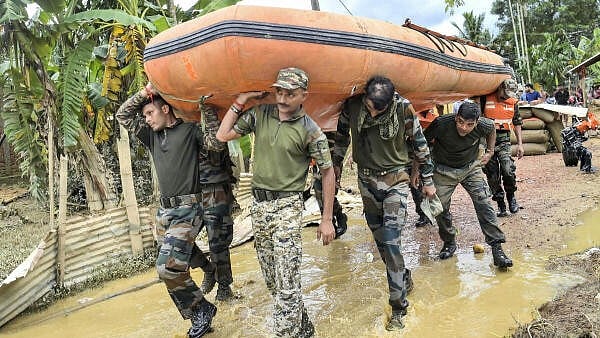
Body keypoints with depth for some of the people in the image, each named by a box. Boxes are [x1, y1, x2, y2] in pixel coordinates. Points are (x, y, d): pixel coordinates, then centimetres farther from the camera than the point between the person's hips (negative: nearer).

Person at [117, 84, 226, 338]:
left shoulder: (189, 130, -1)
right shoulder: (152, 135, 15)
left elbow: (216, 143, -16)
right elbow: (123, 116, 16)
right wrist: (143, 93, 6)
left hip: (187, 208, -8)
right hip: (165, 207, 8)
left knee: (168, 267, -15)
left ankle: (201, 310, 0)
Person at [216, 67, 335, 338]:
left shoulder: (310, 130, -9)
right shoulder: (260, 114, 3)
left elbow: (328, 173, -4)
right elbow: (222, 136, 5)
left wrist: (327, 220, -6)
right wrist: (240, 102, -1)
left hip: (287, 206, -5)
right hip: (258, 204, 6)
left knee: (286, 283, -8)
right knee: (271, 279, 15)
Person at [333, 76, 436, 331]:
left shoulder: (403, 109, -16)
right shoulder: (352, 105, -9)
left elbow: (419, 144, -3)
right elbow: (341, 138, 8)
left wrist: (427, 181, 4)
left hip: (395, 180, -4)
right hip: (366, 180, 4)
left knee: (390, 242, -10)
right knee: (381, 240, 12)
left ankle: (398, 308, 3)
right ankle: (404, 280, 38)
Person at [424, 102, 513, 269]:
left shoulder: (483, 125, -21)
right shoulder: (441, 124, -27)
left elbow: (492, 128, 7)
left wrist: (490, 152, 7)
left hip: (471, 167, 1)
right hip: (444, 170, 0)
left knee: (484, 204, -11)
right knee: (440, 208, 2)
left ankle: (497, 248, -6)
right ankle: (449, 243, 26)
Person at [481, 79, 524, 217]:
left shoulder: (513, 102, 8)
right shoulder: (486, 99, -2)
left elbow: (517, 123, 15)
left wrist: (520, 144, 10)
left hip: (504, 140, 1)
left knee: (508, 170, -16)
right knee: (492, 174, 2)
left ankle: (511, 197, 10)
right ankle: (501, 205, 14)